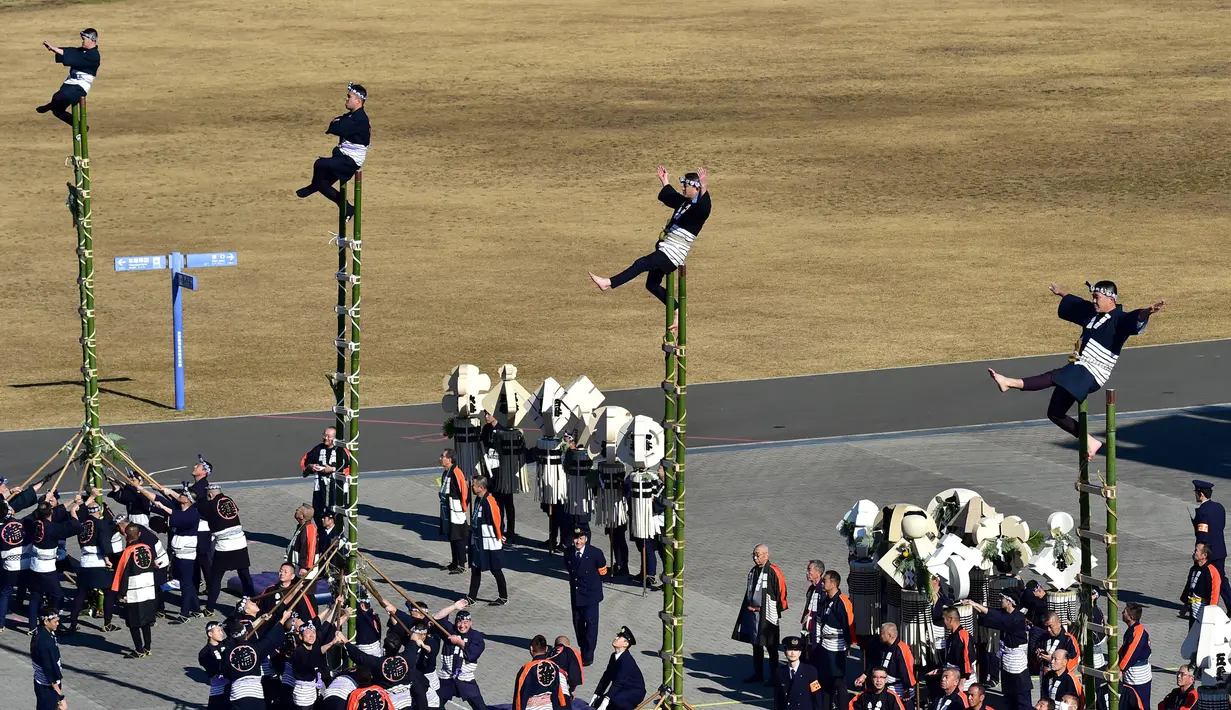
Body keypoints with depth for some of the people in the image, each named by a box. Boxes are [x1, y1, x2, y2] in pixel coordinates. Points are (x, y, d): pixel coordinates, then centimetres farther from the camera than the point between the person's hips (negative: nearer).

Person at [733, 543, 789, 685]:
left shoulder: (773, 572, -14)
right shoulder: (753, 571, 11)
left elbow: (781, 592, -12)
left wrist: (779, 610, -6)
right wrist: (748, 608, 18)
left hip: (767, 615, -8)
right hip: (752, 613, 8)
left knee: (771, 647, 1)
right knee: (756, 645, 15)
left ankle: (774, 676, 8)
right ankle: (757, 674, 25)